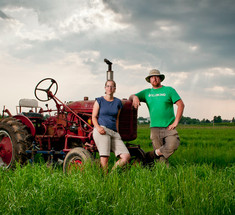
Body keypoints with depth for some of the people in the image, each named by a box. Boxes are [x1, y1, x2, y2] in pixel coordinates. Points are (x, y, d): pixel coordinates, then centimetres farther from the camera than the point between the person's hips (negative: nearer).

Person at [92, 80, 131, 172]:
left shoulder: (118, 102, 16)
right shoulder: (99, 100, 7)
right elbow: (94, 117, 4)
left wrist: (117, 133, 12)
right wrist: (98, 127, -14)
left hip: (114, 132, 4)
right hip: (101, 131, -4)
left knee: (126, 156, -9)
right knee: (105, 157, -18)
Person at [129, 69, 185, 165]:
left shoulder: (169, 90, 6)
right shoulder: (147, 92, 16)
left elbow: (181, 105, 1)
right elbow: (131, 97, 16)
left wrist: (176, 122, -8)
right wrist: (135, 97, -10)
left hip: (169, 128, -2)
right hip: (155, 128, 2)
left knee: (172, 146, -28)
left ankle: (150, 156, -9)